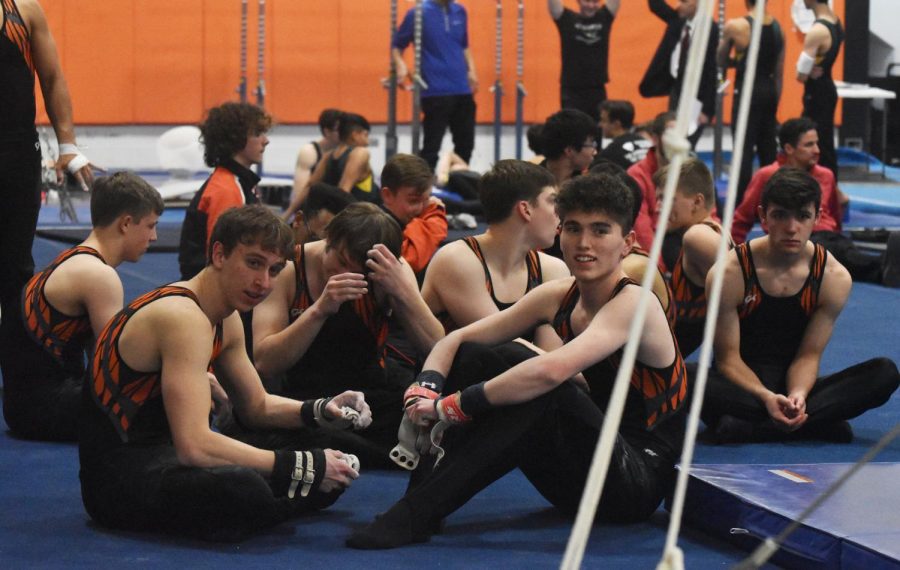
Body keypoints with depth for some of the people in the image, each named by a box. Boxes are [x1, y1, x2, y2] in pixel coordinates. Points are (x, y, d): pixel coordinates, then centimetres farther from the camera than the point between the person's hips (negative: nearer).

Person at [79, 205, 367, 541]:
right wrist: (299, 466, -27)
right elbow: (194, 446, -31)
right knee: (242, 489, -39)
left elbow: (257, 406, 22)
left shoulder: (226, 322, 9)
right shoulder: (184, 318, -22)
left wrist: (321, 411, 1)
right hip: (120, 474, -10)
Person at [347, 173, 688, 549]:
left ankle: (417, 516, -33)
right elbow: (456, 340, 8)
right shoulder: (558, 297, 4)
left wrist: (451, 405, -30)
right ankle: (425, 488, -14)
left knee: (547, 394, -34)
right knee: (473, 358, -1)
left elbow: (551, 371, -36)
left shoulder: (634, 304, -19)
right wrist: (426, 388, -14)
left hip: (639, 481, -8)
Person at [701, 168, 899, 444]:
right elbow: (728, 358, -11)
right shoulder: (730, 274, -14)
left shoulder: (834, 278, -6)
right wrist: (766, 397, -30)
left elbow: (809, 354, -3)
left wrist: (798, 394, -26)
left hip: (793, 385, 3)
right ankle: (817, 423, -32)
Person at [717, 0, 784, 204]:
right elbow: (779, 71, 10)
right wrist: (774, 99, 16)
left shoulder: (734, 26, -11)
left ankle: (741, 204, -6)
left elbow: (721, 61, 2)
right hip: (769, 90, 5)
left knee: (744, 149, -4)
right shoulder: (778, 27, 5)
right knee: (768, 147, 13)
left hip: (747, 91, -5)